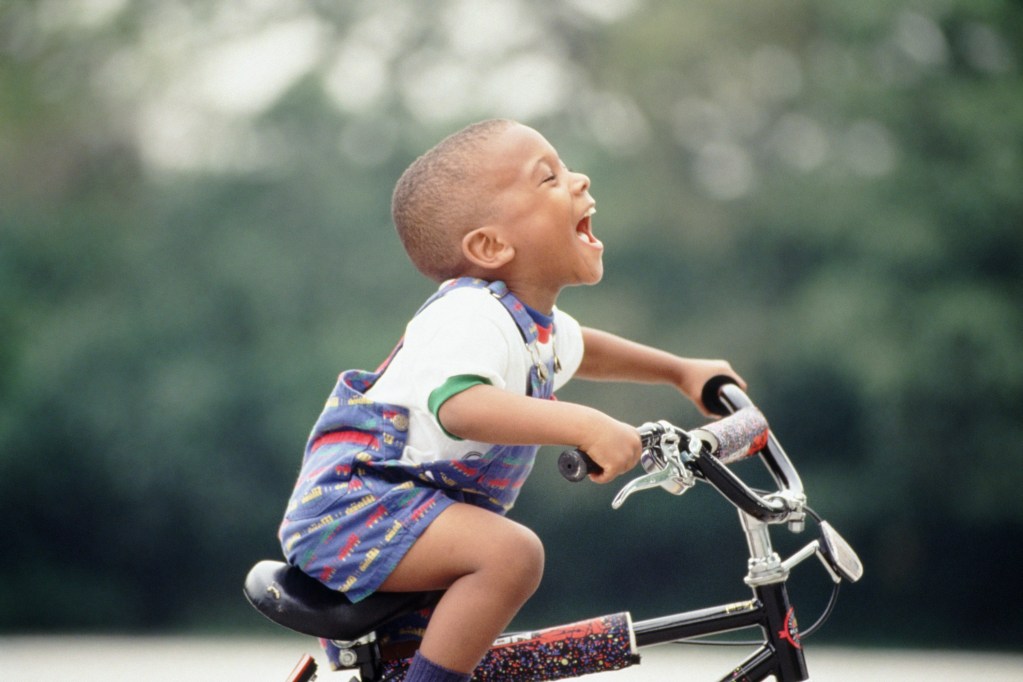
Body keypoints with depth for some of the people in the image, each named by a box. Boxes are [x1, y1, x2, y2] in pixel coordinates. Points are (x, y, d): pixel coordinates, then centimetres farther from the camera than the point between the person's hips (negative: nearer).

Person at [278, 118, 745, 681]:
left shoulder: (537, 323, 8)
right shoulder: (469, 317, -25)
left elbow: (576, 351, 33)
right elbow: (461, 404, -46)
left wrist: (678, 370, 32)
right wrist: (583, 426, -53)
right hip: (354, 504, -11)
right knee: (512, 553, -31)